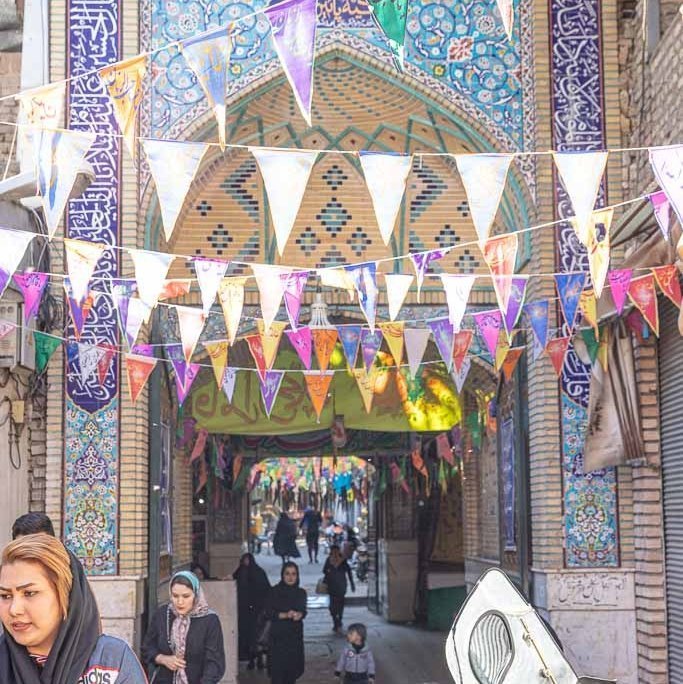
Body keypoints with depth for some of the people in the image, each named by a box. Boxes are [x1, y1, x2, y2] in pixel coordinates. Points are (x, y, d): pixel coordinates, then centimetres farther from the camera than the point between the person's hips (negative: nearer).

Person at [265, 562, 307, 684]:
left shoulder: (301, 593, 5)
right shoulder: (275, 591, -6)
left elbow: (303, 611, 11)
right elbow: (269, 613, -8)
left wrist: (300, 615, -12)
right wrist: (285, 615, -22)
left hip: (296, 634, 4)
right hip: (279, 634, -4)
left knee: (295, 667, 6)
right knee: (278, 667, -8)